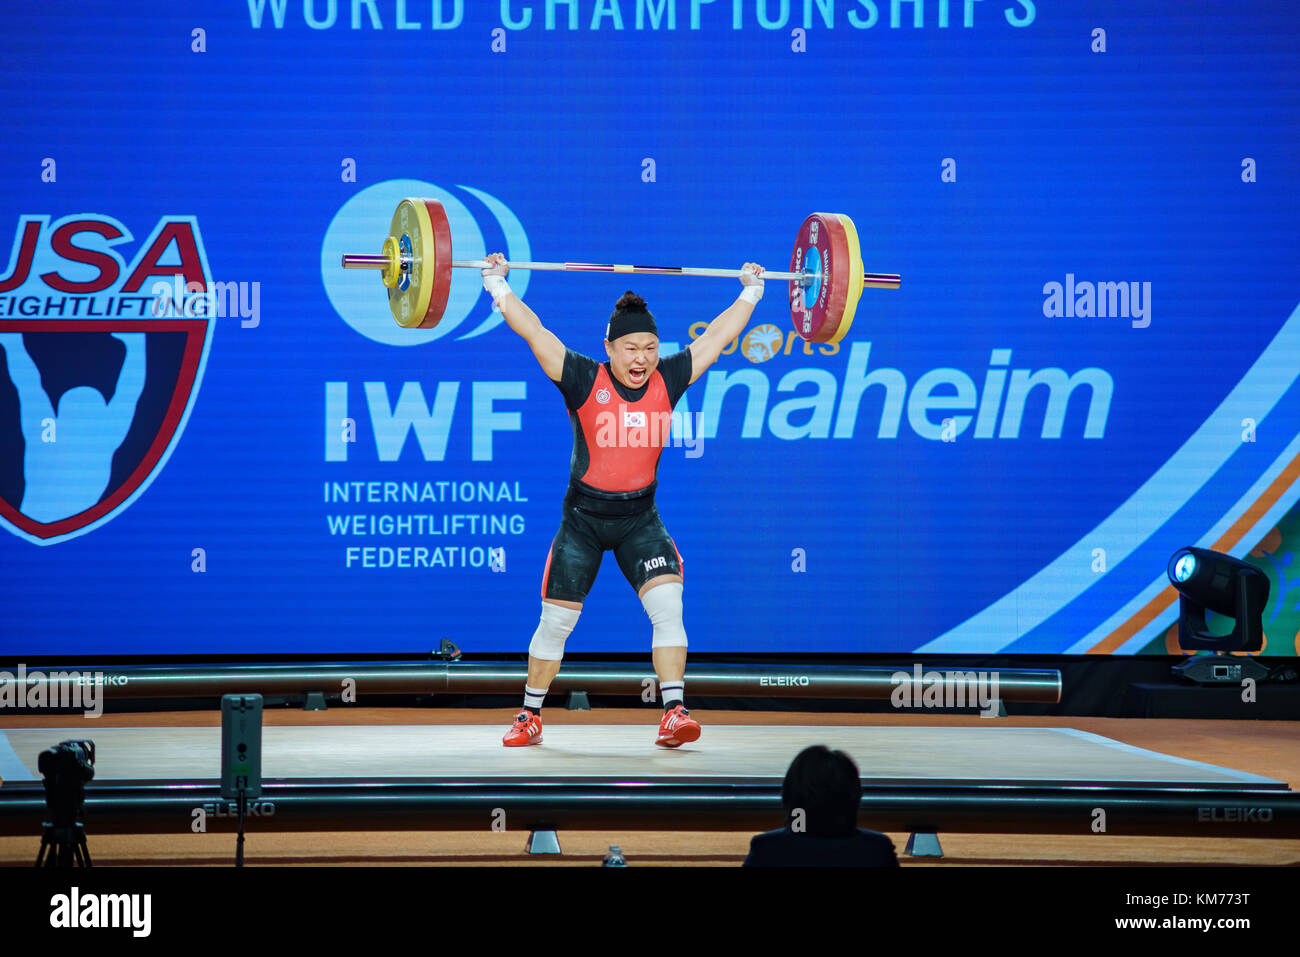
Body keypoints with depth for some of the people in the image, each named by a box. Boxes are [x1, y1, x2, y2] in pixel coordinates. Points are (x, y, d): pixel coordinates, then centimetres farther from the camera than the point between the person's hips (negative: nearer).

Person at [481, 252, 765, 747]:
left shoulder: (668, 381, -3)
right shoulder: (583, 381, -12)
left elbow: (715, 337, 6)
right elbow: (533, 330, -12)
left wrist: (750, 292, 11)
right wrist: (498, 286, -13)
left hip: (640, 518, 2)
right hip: (583, 518, -2)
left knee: (668, 605, -17)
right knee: (556, 620, 5)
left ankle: (674, 714, -18)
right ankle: (530, 716, 22)